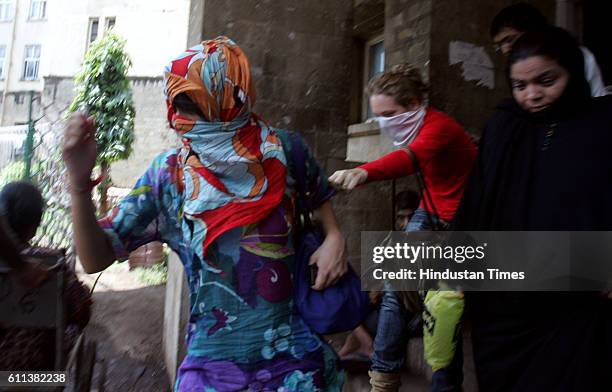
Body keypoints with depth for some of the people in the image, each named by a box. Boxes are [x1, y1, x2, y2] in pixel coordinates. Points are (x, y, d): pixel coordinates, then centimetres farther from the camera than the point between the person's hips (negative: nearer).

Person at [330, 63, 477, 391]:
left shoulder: (439, 126, -26)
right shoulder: (412, 128, 0)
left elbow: (411, 158, -47)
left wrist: (363, 172, -66)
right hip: (431, 212, 7)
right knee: (398, 287, -2)